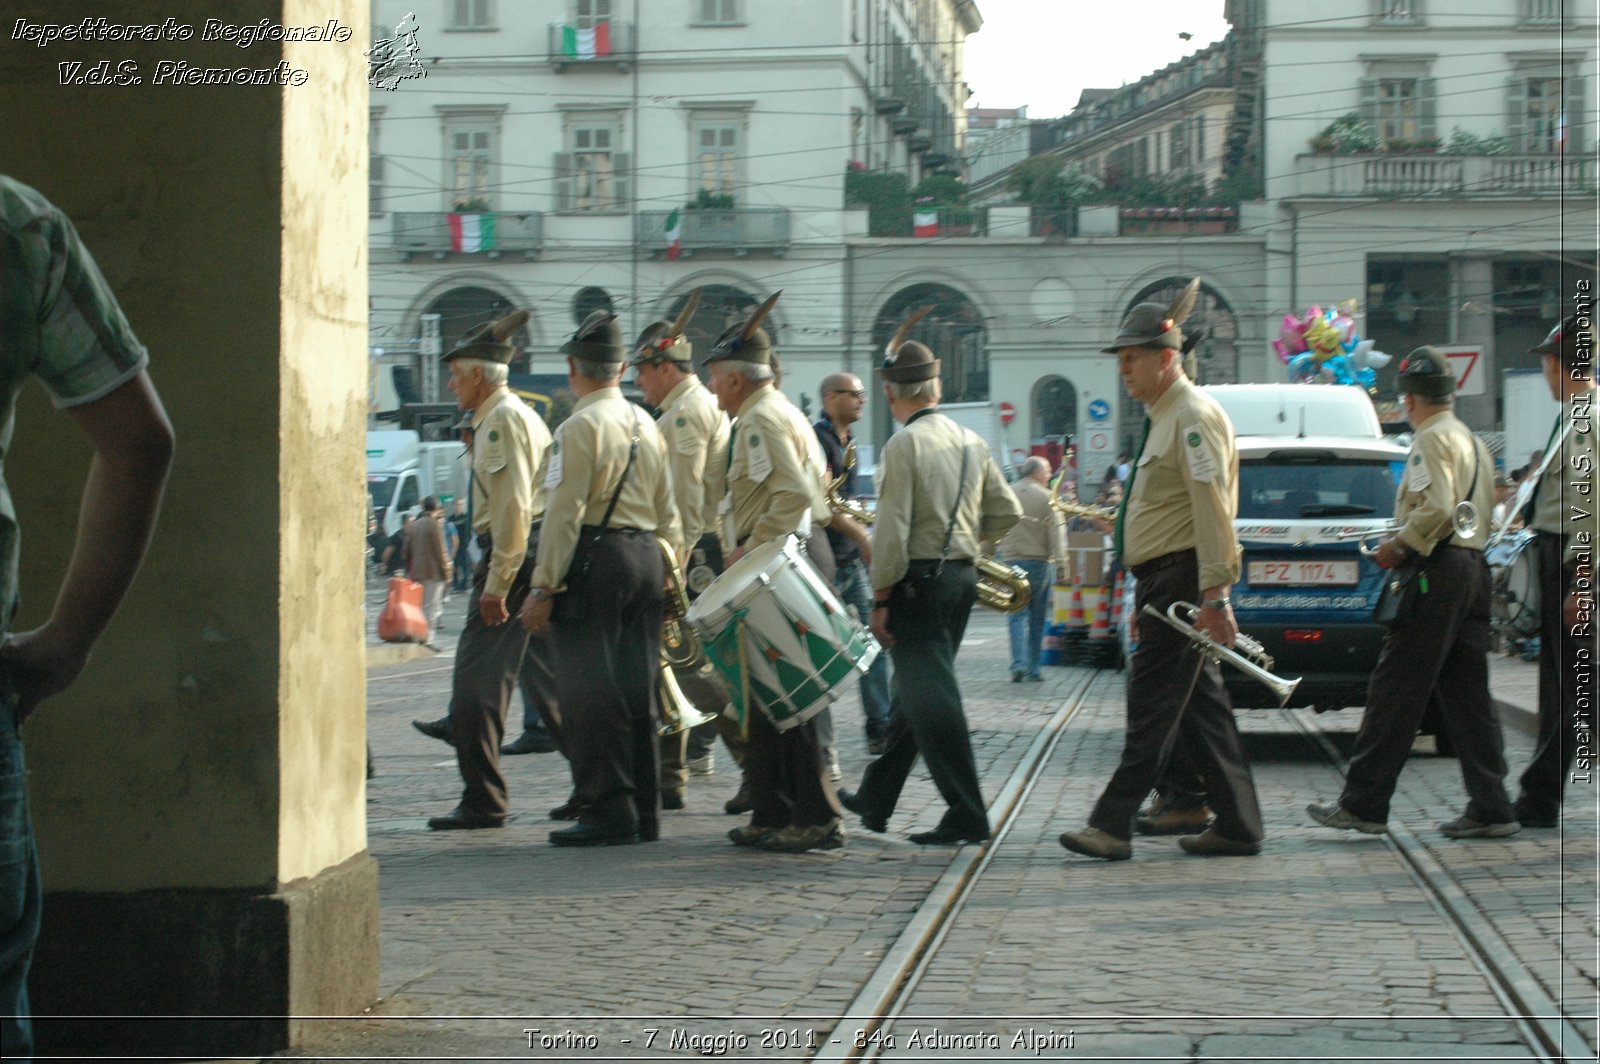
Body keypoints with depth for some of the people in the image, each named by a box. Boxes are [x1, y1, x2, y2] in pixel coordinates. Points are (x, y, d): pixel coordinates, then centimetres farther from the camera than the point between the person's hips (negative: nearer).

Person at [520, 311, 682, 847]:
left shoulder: (580, 426, -9)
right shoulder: (647, 425, 14)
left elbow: (565, 513, -14)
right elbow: (668, 514, 17)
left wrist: (543, 587, -13)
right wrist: (670, 571, 23)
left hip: (595, 562, -8)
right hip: (647, 559, 8)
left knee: (589, 692, -3)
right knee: (636, 691, 11)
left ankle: (607, 813, -4)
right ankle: (643, 812, 15)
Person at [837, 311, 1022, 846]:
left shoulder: (904, 445, -13)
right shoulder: (970, 441, 9)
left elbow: (891, 530, -16)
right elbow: (1007, 511, 13)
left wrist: (880, 599, -11)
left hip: (919, 581, -8)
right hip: (962, 576, 8)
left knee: (930, 697, -6)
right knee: (912, 691, 17)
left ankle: (967, 815, -10)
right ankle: (876, 799, 28)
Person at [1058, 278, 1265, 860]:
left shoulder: (1194, 416, -13)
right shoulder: (1164, 417, 19)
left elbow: (1212, 511, -20)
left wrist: (1214, 595, -24)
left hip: (1180, 580, -10)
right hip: (1163, 581, 10)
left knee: (1153, 705, -8)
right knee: (1199, 705, 10)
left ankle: (1113, 824, -8)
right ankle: (1237, 826, 13)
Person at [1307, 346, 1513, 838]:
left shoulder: (1432, 440, -9)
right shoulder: (1475, 443, 21)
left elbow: (1437, 509, -22)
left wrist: (1398, 546, -10)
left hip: (1438, 571, -9)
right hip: (1474, 567, 10)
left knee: (1396, 691, -6)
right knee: (1467, 695, 9)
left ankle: (1363, 802, -3)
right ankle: (1489, 807, 5)